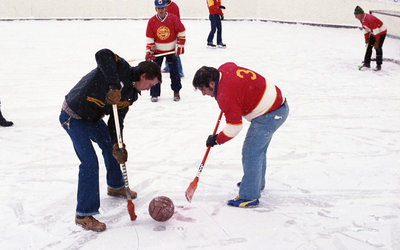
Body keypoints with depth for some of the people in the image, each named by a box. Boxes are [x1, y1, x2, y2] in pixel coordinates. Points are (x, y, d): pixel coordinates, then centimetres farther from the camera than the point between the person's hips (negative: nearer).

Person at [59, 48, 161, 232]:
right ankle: (83, 215, -3)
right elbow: (102, 55, -41)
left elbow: (117, 119, 1)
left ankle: (115, 186, 50)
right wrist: (114, 85, -44)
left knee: (111, 147, 24)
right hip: (74, 117, -10)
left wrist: (117, 144, -13)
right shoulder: (122, 68, -20)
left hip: (94, 118, 10)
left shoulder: (131, 93, 4)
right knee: (90, 162, -13)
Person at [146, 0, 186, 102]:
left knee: (174, 71, 3)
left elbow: (181, 32, -4)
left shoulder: (173, 19, -12)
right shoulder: (152, 21, -8)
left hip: (171, 50, -1)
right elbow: (149, 38, -4)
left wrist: (180, 46, -7)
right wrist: (149, 51, -13)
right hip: (157, 50, 1)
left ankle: (176, 92, 19)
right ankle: (154, 94, 7)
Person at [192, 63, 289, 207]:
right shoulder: (223, 69, 1)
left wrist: (216, 140, -5)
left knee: (251, 153, -9)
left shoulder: (226, 96, -25)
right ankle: (257, 183, 40)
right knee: (259, 150, 23)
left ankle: (249, 197, -4)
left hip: (269, 116, -11)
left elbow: (234, 127, -20)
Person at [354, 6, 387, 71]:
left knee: (378, 48, -13)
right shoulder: (361, 19, -4)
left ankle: (379, 65, -7)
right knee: (369, 46, 6)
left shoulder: (370, 19, -34)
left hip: (381, 32, -9)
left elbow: (376, 31, -31)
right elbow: (365, 29, 8)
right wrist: (366, 38, 6)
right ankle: (367, 63, 14)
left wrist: (376, 42, -29)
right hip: (373, 32, 9)